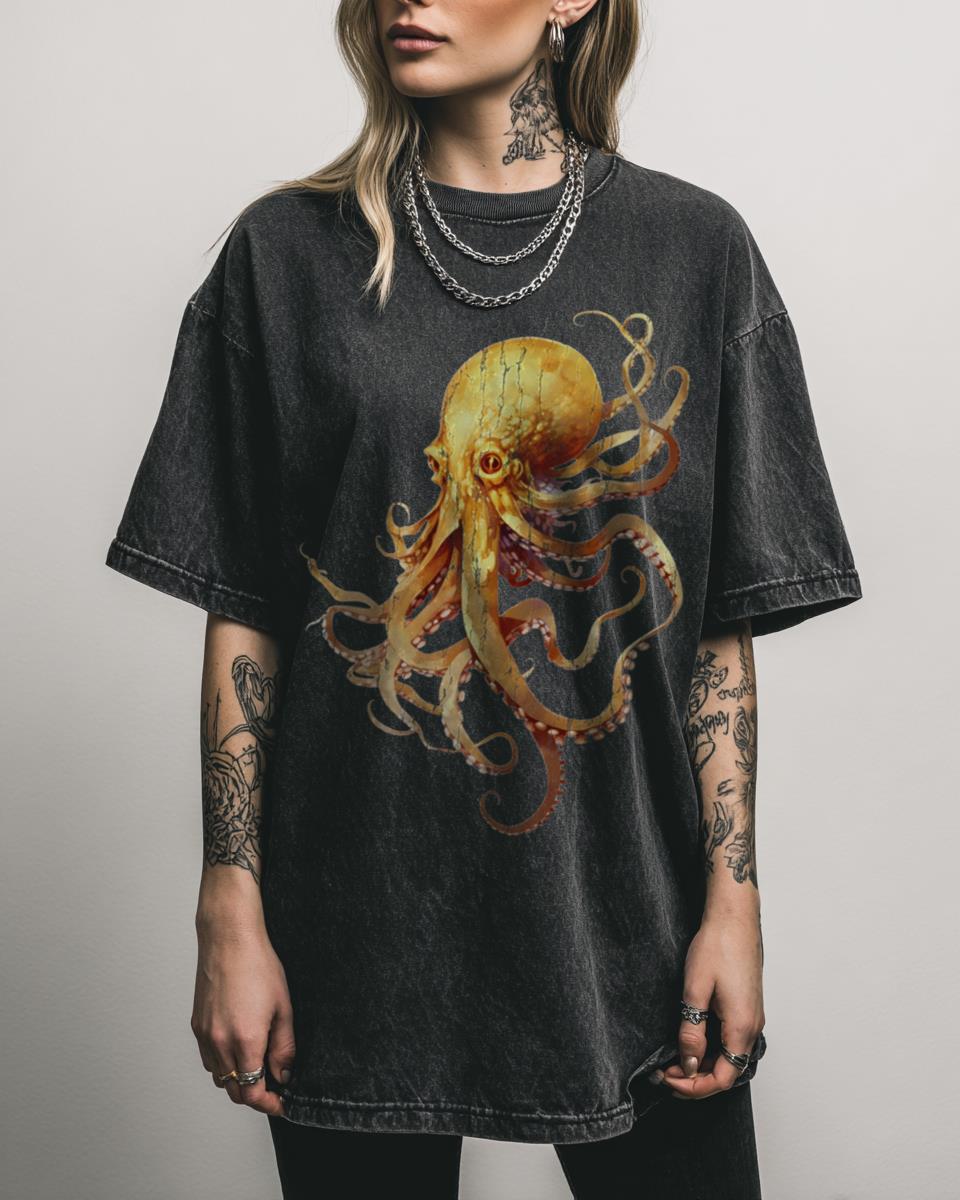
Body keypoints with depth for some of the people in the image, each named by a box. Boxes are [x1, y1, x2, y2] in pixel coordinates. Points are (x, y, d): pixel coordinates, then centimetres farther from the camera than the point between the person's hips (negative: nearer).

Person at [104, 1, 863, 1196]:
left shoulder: (693, 247, 2)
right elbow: (242, 616, 0)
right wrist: (231, 914, -3)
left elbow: (723, 623, 1)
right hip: (361, 931, 0)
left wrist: (734, 897, -3)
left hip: (625, 920, 1)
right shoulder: (290, 250, 1)